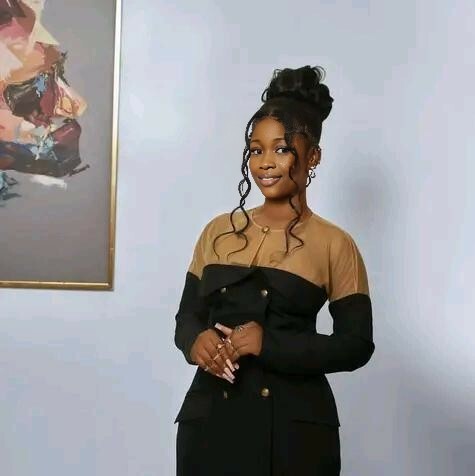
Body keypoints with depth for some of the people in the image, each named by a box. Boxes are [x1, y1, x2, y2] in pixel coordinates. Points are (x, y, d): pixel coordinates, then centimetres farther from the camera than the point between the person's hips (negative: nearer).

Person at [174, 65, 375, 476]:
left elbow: (356, 345, -5)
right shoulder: (218, 231, 7)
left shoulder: (334, 245, -4)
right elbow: (187, 316, 11)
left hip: (293, 424, -3)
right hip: (210, 415, 3)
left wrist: (269, 344, -17)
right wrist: (197, 340, -12)